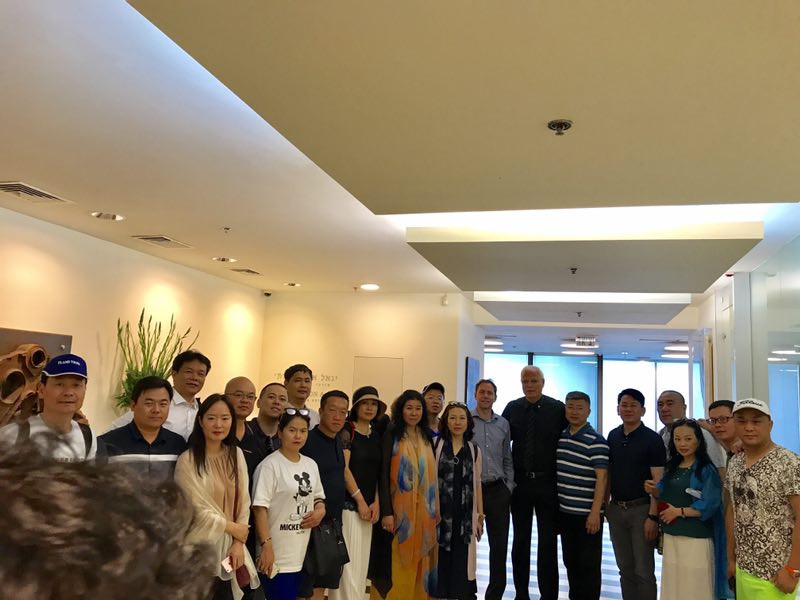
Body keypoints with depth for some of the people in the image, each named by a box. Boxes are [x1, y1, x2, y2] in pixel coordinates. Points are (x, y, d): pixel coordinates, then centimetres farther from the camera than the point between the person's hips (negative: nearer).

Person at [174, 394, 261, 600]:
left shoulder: (236, 455, 4)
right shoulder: (188, 460, -12)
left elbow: (243, 501, 3)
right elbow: (198, 510, -12)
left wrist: (238, 543, -5)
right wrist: (234, 529, -5)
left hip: (228, 547, 4)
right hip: (200, 548, -4)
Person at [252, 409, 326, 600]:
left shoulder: (311, 464, 9)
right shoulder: (270, 465, -13)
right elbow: (260, 508, -15)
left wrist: (320, 510, -2)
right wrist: (266, 545, -20)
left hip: (302, 551, 6)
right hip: (278, 552, -6)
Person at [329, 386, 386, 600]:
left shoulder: (376, 436, 13)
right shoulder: (347, 431, -5)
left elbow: (378, 472, 12)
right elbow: (344, 468, -10)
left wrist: (376, 502, 0)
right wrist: (360, 500, -10)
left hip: (369, 505, 6)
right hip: (348, 502, -6)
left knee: (362, 561, 9)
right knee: (348, 561, -8)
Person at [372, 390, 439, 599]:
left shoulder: (426, 438, 10)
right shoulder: (391, 435, -4)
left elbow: (431, 474, 11)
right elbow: (384, 474, -9)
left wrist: (434, 510, 6)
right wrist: (386, 511, -16)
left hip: (422, 509, 4)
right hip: (399, 508, -4)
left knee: (417, 560, 9)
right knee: (395, 562, -1)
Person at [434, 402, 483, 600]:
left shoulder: (474, 450, 10)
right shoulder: (435, 445, 1)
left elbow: (477, 485, 12)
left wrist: (480, 516, 9)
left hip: (465, 516, 2)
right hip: (440, 513, -2)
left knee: (462, 561, 4)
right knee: (439, 559, 1)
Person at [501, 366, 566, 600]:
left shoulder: (558, 409, -6)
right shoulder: (512, 408, 1)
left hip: (548, 483, -2)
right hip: (519, 482, 3)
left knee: (548, 542, 5)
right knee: (520, 541, 12)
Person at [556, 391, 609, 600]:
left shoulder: (596, 441, -12)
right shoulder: (560, 437, 7)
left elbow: (602, 478, -15)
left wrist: (595, 512, -18)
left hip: (587, 514, -6)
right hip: (564, 512, 6)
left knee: (588, 564, 5)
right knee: (570, 561, 15)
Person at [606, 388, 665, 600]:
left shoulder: (652, 439, -8)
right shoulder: (613, 436, 7)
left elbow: (658, 481, -11)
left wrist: (653, 516, -17)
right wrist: (604, 504, 8)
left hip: (641, 509, -5)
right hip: (616, 509, 5)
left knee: (643, 571, 1)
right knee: (625, 569, 12)